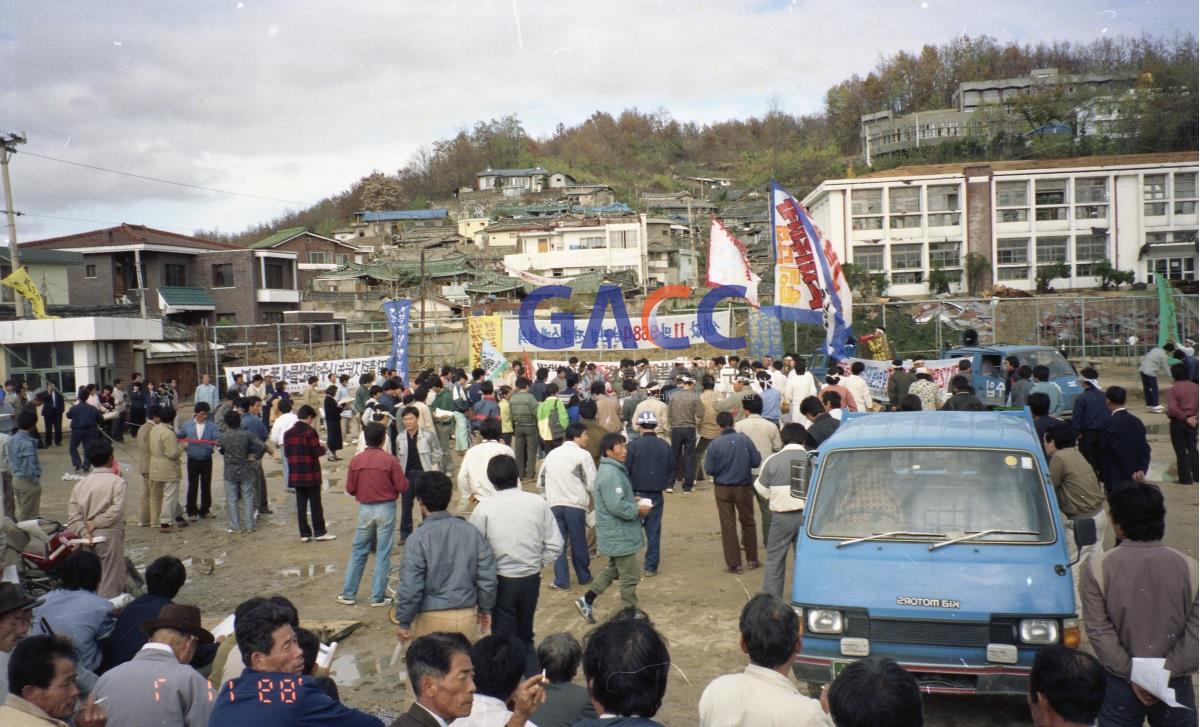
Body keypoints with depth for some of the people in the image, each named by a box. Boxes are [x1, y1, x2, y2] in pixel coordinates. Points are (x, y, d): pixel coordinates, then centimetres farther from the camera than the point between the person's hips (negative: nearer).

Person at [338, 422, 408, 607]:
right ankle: (378, 597, 8)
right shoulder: (390, 460, -11)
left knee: (358, 551, 14)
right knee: (383, 553, 5)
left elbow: (350, 489, 3)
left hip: (365, 509, 3)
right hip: (386, 509, -3)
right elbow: (403, 487, -10)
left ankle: (348, 594, 20)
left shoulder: (356, 460, -3)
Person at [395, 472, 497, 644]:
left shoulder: (418, 538, -14)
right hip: (467, 616, 4)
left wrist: (404, 622, -2)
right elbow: (487, 577, 1)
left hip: (432, 618, -3)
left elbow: (410, 586, -14)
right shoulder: (471, 531, -2)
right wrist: (485, 609, 15)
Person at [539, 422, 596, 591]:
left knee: (558, 543, 9)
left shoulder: (552, 454, 12)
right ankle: (584, 576, 25)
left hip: (554, 504, 4)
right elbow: (592, 483, -8)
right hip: (575, 505, -4)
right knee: (578, 542, 10)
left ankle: (561, 581, 8)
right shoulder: (582, 455, -6)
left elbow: (540, 482, 17)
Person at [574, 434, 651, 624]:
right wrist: (638, 510, -14)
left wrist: (633, 502, 7)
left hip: (616, 534, 11)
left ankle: (587, 600, 25)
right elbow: (617, 506, -28)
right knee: (630, 576, 2)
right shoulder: (611, 474, -24)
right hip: (620, 535, -10)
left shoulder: (611, 469, 10)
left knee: (613, 570, 22)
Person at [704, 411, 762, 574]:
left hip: (723, 489, -1)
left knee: (728, 526, 7)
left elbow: (709, 469, -11)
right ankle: (752, 559, 26)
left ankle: (734, 564, 10)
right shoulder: (744, 439, -9)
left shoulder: (715, 444, -12)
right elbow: (757, 461, -7)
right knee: (748, 522, 17)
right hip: (744, 487, 1)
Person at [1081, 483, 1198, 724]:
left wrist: (1131, 674, -8)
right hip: (1175, 685, 1)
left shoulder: (1097, 567, -10)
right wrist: (1166, 673, -9)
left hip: (1119, 684, -1)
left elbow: (1099, 630, -13)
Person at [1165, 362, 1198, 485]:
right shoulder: (1195, 387, 1)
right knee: (1192, 449, 18)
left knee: (1181, 451, 4)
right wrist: (1193, 416, 5)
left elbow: (1172, 409, -24)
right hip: (1192, 422, 5)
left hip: (1178, 422, -5)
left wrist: (1185, 418, -13)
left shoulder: (1173, 389, -15)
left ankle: (1185, 478, 8)